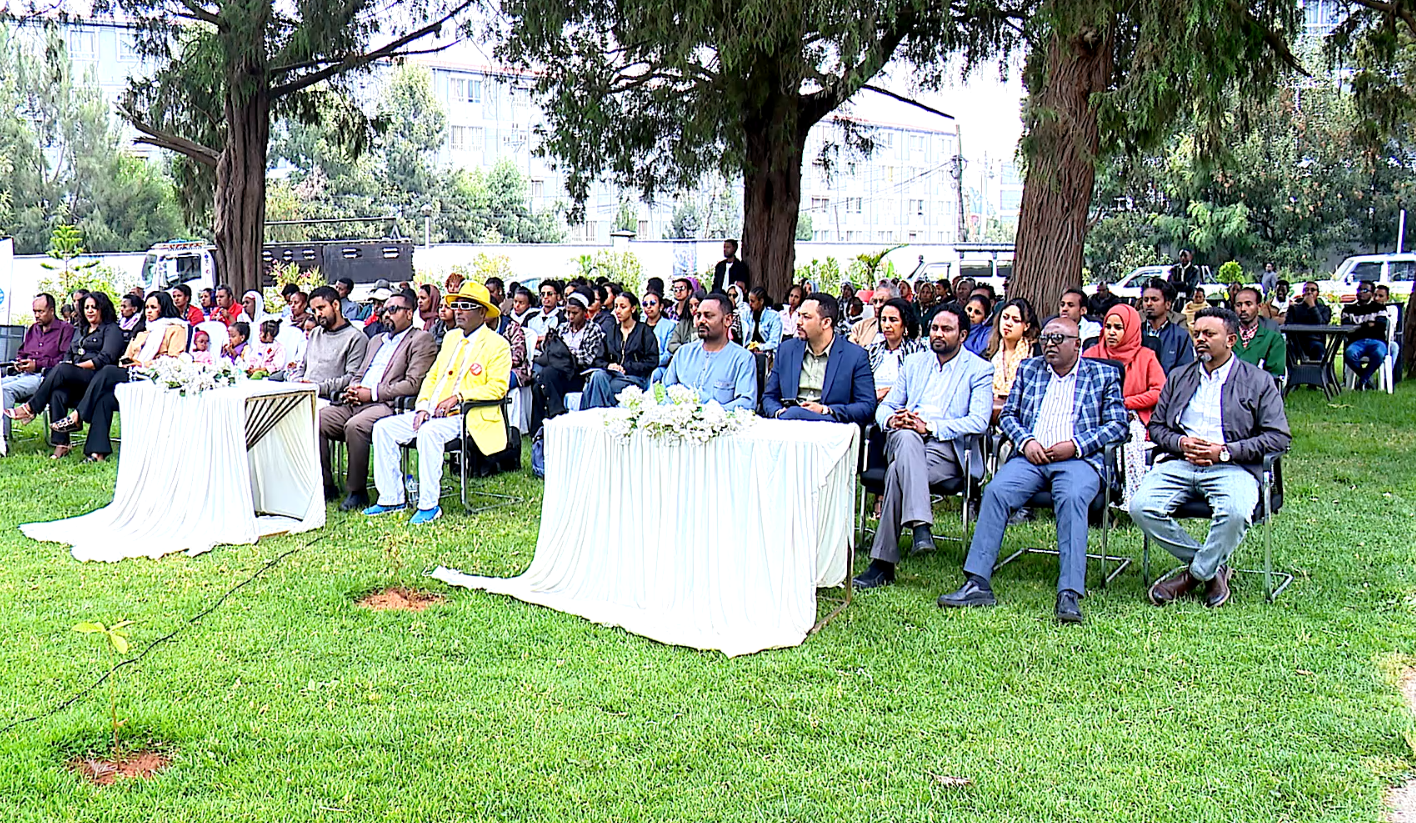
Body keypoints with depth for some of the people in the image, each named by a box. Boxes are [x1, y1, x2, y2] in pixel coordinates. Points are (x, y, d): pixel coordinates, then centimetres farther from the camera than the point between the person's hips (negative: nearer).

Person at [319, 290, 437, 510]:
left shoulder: (421, 340, 3)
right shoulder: (377, 340, 30)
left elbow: (413, 384, -9)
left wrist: (372, 393, -13)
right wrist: (352, 389, 5)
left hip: (387, 405, -8)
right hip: (354, 402, 8)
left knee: (355, 426, -35)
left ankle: (357, 492, -20)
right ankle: (325, 486, -4)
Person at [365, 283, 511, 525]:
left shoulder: (497, 344, -2)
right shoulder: (451, 337, 21)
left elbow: (498, 387, -13)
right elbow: (432, 377, 22)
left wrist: (458, 397, -22)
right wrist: (423, 406, 3)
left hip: (469, 416, -8)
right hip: (433, 414, 8)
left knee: (429, 431, -36)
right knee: (383, 428, -5)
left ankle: (429, 505, -28)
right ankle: (391, 498, 0)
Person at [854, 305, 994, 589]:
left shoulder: (980, 370, 9)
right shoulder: (914, 363, 23)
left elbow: (979, 421, -6)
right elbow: (885, 406, 18)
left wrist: (930, 426, -18)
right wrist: (892, 419, -9)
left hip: (948, 448, -3)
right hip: (905, 441, 3)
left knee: (898, 472, -33)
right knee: (906, 437, -36)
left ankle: (883, 564, -35)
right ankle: (920, 524, -46)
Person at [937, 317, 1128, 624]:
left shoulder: (1103, 375, 15)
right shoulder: (1029, 369, 23)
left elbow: (1117, 424, 7)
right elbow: (1008, 414, 19)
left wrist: (1076, 445, -8)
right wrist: (1025, 441, -3)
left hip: (1078, 460, -3)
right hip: (1030, 457, 3)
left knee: (1072, 498, -36)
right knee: (995, 491, -27)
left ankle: (1070, 595, -39)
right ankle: (977, 584, -28)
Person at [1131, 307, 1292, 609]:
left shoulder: (1259, 381, 10)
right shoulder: (1179, 377, 23)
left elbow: (1279, 437, 2)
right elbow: (1157, 426, 20)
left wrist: (1224, 451, -9)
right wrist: (1180, 443, -4)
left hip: (1232, 467, -3)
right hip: (1179, 462, 3)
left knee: (1235, 513, -37)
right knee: (1141, 507, -25)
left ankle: (1197, 573, -8)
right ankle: (1213, 567, -5)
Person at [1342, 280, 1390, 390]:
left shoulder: (1379, 308, 20)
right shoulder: (1348, 309, 23)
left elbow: (1381, 326, 1)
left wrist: (1359, 327, -7)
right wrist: (1367, 325, -6)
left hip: (1376, 341, -1)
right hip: (1357, 341, 1)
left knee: (1378, 354, -39)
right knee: (1348, 353, -37)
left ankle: (1362, 380, -17)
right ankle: (1368, 379, -13)